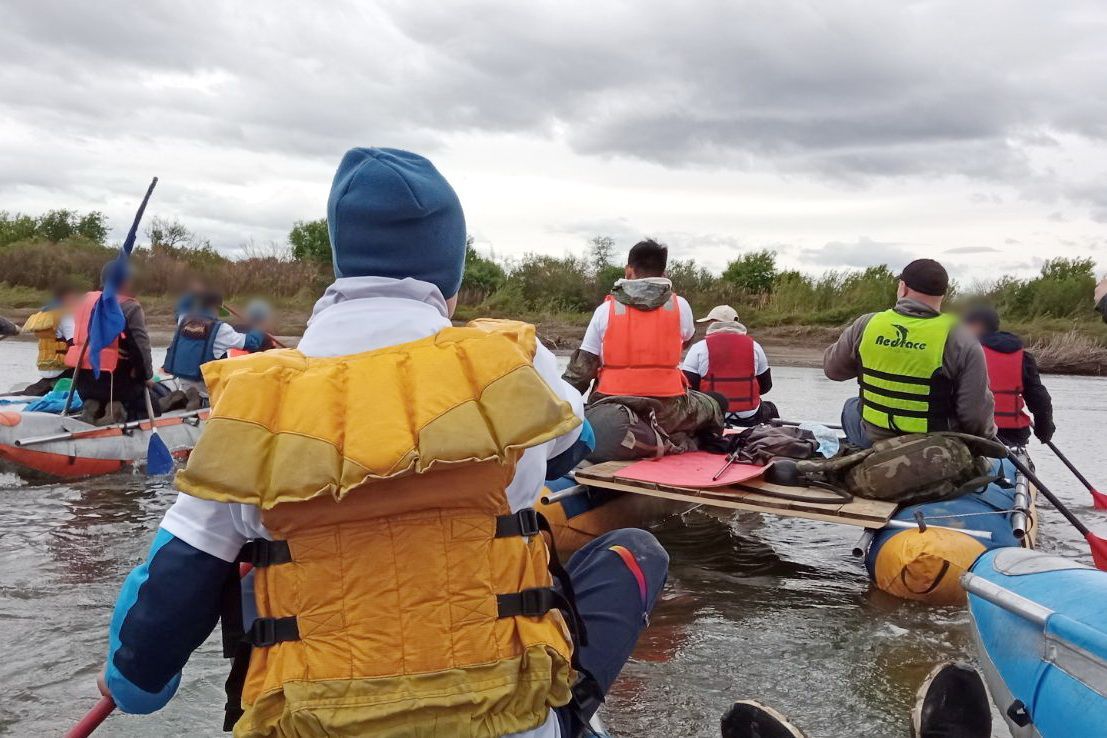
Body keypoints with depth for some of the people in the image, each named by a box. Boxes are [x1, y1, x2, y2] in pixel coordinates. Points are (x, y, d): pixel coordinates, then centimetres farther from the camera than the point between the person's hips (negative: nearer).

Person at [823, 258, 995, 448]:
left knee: (851, 408, 33)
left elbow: (832, 369, 7)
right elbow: (976, 414, -16)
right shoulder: (962, 340, -16)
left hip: (871, 439, 2)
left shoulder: (866, 325, -9)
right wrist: (987, 435, 5)